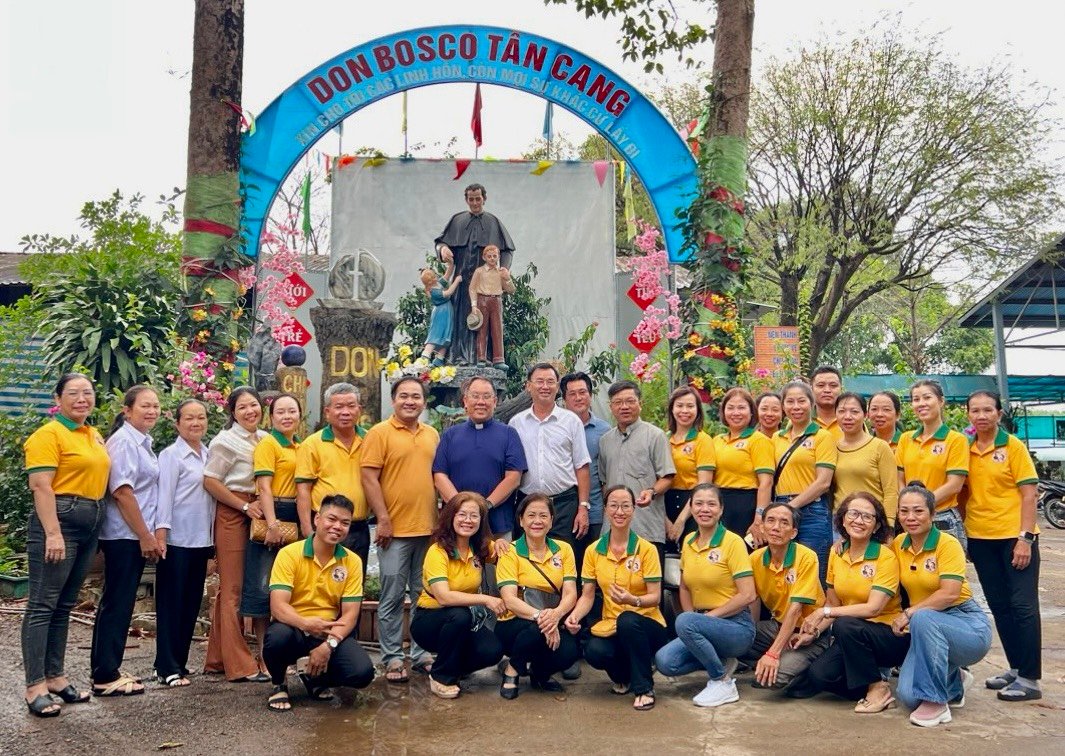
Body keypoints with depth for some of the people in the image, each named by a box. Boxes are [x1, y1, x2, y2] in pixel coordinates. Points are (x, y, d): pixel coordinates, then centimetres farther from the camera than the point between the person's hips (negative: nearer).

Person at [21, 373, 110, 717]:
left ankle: (55, 676, 21)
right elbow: (41, 486, -15)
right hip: (58, 521, -8)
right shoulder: (48, 435, -8)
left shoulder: (95, 435, 15)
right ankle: (35, 686, 0)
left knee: (65, 605, 13)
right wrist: (53, 533, -22)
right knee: (42, 604, -4)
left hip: (90, 525, 8)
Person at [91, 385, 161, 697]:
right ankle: (105, 677, 5)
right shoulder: (123, 441, -13)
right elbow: (122, 492, -19)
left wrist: (150, 536, 15)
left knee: (120, 603, 14)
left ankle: (107, 670, 24)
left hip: (136, 536, 9)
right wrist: (146, 536, -16)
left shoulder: (142, 443, 14)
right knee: (116, 603, -3)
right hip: (125, 535, -9)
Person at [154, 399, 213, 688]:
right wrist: (160, 534, -17)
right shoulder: (171, 455, -7)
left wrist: (213, 538, 13)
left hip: (201, 540, 7)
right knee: (171, 603, 0)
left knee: (192, 603, 11)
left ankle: (180, 661, 21)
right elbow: (165, 495, -12)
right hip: (176, 540, -6)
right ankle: (168, 667, 6)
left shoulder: (209, 455, 12)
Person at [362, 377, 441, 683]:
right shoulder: (379, 433, -4)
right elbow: (369, 478, -9)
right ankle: (392, 659, 11)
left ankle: (421, 653, 23)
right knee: (392, 597, 2)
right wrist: (383, 519, -13)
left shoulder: (432, 435, 12)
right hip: (395, 529, -5)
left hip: (429, 528, 5)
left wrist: (441, 517, 10)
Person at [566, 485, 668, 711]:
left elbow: (655, 597, -9)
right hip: (611, 625, 2)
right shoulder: (593, 551, 2)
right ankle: (623, 676, 7)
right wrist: (575, 616, -19)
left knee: (627, 619, -38)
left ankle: (644, 688, -15)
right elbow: (587, 595, 2)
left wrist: (633, 600, -31)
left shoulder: (646, 549, -7)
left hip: (646, 624, -2)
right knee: (594, 652, -32)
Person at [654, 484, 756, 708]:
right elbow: (685, 588, 17)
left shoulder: (733, 542, -11)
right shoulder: (688, 542, 7)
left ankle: (723, 682, -11)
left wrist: (709, 615, -15)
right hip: (704, 624, 6)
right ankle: (720, 662, 8)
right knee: (664, 661, -17)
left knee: (684, 622, -32)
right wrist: (692, 619, 0)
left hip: (736, 626, -6)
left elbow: (747, 595, -16)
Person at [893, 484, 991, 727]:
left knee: (923, 618, -39)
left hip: (967, 624, -5)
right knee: (908, 696, -16)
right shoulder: (899, 544, 2)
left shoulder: (947, 543, -14)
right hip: (927, 629, 5)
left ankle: (937, 703, -22)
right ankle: (953, 681, 19)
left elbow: (949, 594, -24)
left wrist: (909, 613, -22)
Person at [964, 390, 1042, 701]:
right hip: (980, 538, 5)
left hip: (1014, 536, -5)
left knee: (1022, 605, -2)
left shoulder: (1013, 447, -6)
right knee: (999, 606, 12)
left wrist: (1025, 538, -15)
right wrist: (966, 530, 5)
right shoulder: (965, 450, 5)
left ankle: (1030, 679, 2)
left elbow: (1029, 493, -9)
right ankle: (1015, 668, 24)